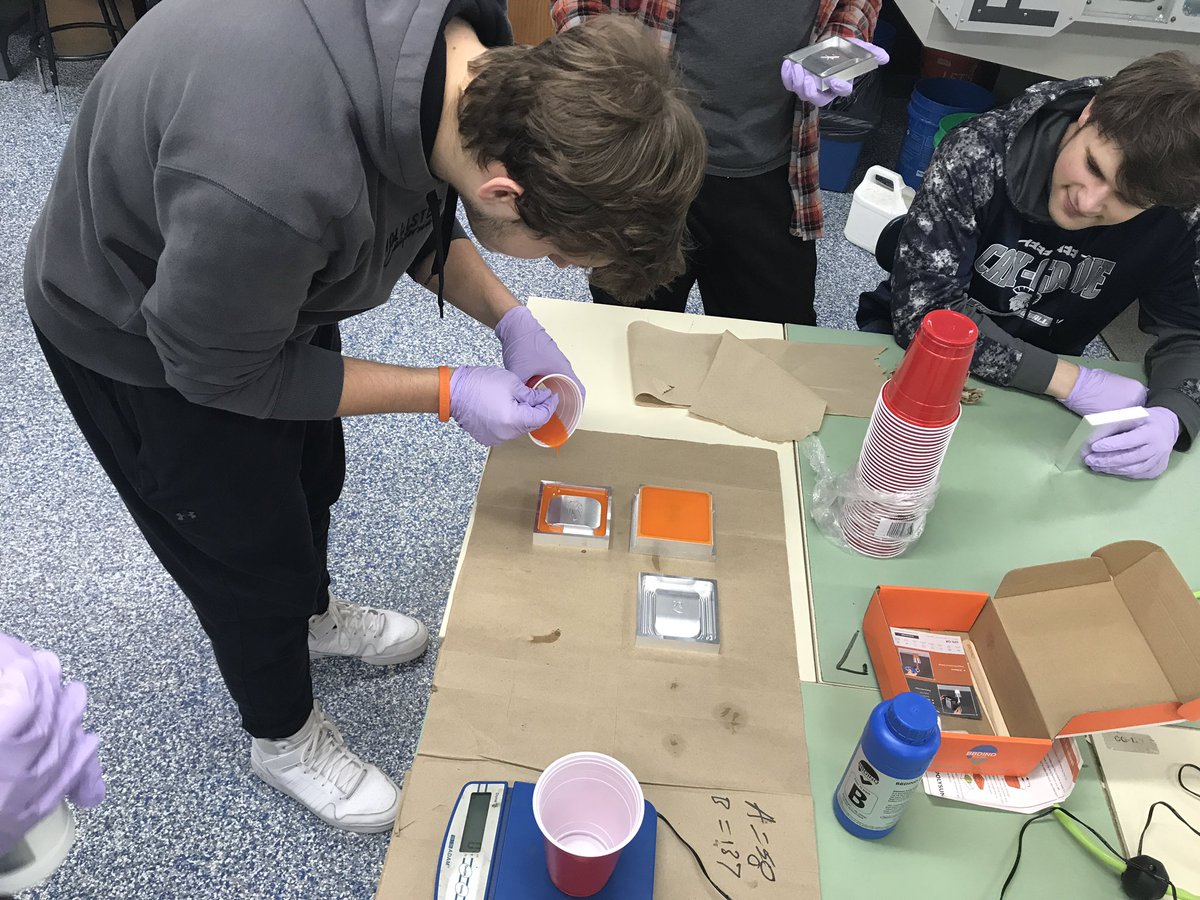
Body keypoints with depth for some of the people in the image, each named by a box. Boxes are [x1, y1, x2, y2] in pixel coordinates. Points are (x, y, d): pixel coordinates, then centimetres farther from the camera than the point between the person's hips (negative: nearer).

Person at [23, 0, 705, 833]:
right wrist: (447, 395, -25)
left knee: (312, 477, 25)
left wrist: (508, 318, -13)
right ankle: (283, 736, 40)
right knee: (250, 551, 10)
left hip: (269, 279, 7)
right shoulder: (272, 185, -46)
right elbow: (218, 370, -26)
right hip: (140, 331, -7)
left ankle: (309, 614, 57)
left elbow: (419, 212, -2)